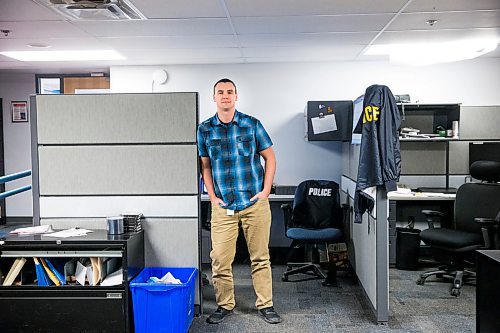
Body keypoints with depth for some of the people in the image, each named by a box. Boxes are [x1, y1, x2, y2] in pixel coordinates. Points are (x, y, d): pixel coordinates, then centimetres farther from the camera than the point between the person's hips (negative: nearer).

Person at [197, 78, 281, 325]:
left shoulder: (252, 124, 2)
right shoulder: (205, 129, 5)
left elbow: (270, 157, 6)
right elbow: (205, 166, 10)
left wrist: (265, 191, -2)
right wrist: (212, 196, 1)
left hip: (255, 203, 0)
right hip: (223, 206, 1)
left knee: (260, 257, 8)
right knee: (220, 259, 2)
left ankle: (265, 305, 22)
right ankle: (224, 305, 22)